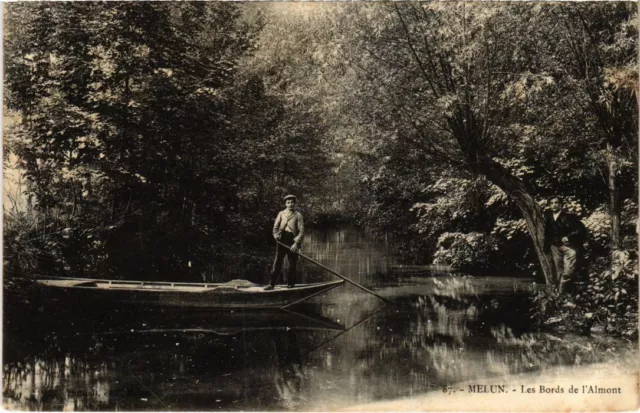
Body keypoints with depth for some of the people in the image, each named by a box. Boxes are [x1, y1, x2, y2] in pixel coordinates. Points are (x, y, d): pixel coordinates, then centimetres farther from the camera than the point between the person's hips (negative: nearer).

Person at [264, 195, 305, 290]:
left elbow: (302, 231, -2)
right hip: (282, 239, 1)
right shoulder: (281, 213, 11)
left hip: (292, 240, -1)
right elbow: (275, 227, 11)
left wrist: (296, 243, -13)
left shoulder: (298, 215, 3)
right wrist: (276, 235, -10)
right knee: (278, 262, -4)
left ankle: (290, 284, 16)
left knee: (292, 264, 3)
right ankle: (272, 284, -6)